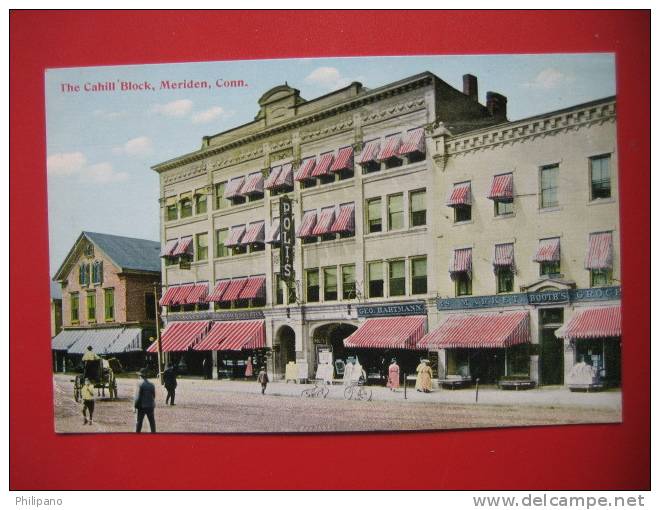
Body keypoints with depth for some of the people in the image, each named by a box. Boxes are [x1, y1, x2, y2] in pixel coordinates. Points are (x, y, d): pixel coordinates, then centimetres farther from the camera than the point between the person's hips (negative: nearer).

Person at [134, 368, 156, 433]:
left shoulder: (140, 384, -13)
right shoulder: (151, 384, 2)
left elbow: (138, 397, -13)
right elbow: (154, 395, 9)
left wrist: (136, 406, -6)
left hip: (142, 406, -4)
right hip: (150, 406, 4)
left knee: (139, 422, 6)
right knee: (152, 421, 11)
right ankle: (153, 433, 14)